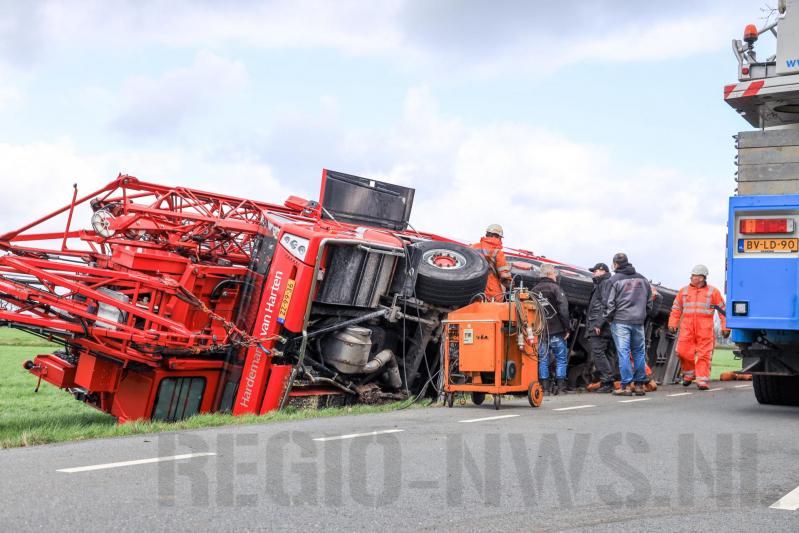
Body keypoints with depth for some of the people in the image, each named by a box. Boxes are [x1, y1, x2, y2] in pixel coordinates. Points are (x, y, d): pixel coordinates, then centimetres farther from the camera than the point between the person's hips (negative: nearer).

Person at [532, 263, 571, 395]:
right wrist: (566, 328, -9)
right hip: (556, 331, -5)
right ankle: (560, 387, 3)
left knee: (542, 360, 8)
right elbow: (563, 310, -13)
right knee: (561, 359, 5)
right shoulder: (555, 288, -6)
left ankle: (544, 388, 5)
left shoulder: (533, 291, 11)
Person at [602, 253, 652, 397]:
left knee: (623, 353, -4)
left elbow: (609, 303, -7)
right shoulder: (642, 279, 12)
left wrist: (607, 319, 5)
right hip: (638, 322, 4)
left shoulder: (614, 280, -4)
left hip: (620, 321, -4)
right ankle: (639, 385, 11)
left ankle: (626, 386, -6)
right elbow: (649, 301, 16)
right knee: (639, 353, 10)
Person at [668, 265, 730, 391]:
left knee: (704, 355, -5)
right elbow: (676, 309, 17)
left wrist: (725, 327, -1)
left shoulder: (713, 292, 6)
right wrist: (672, 324, 7)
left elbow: (722, 310, 6)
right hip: (687, 328, 3)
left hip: (705, 329, -2)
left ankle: (702, 380, 0)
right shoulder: (684, 291, 14)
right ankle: (689, 374, 19)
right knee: (683, 352, -4)